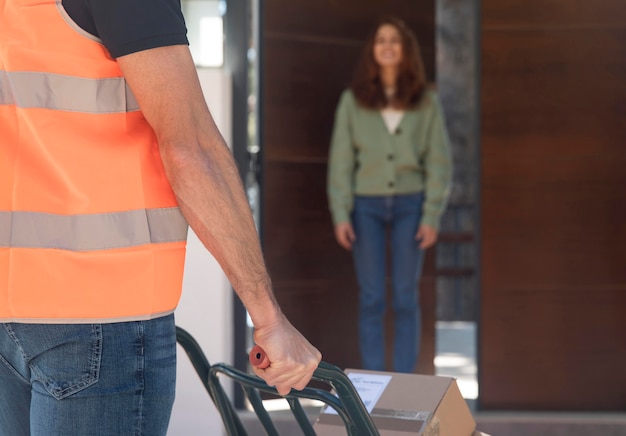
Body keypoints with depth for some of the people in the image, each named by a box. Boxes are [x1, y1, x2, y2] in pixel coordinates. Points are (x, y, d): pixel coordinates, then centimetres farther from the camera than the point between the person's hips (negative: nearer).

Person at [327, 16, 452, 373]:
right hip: (367, 205, 0)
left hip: (409, 204, 0)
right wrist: (341, 215, -7)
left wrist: (432, 217, -7)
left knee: (406, 299, 1)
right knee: (372, 300, 1)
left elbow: (438, 162, 0)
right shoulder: (353, 100, 0)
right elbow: (341, 160, 0)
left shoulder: (426, 101, 0)